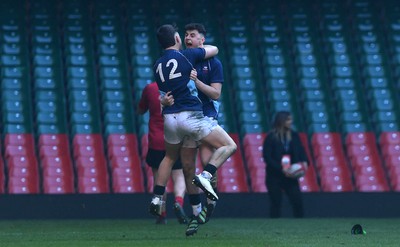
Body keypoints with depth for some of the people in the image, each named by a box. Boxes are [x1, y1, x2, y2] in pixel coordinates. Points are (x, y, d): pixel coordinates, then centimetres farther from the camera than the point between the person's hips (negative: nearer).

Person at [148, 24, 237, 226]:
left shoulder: (158, 65, 13)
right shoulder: (186, 55, -2)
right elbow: (214, 50, 12)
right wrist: (201, 48, 32)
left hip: (169, 117, 6)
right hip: (190, 116, -6)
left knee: (170, 157, 28)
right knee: (229, 146, -1)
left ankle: (156, 199, 26)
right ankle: (205, 177, -21)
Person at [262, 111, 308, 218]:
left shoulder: (294, 135, 4)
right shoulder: (271, 137, -9)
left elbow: (301, 151, 6)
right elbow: (267, 157, -12)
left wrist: (304, 162, -16)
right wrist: (281, 169, -20)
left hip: (290, 176, 3)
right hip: (274, 176, -3)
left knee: (298, 201, -3)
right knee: (275, 203, 2)